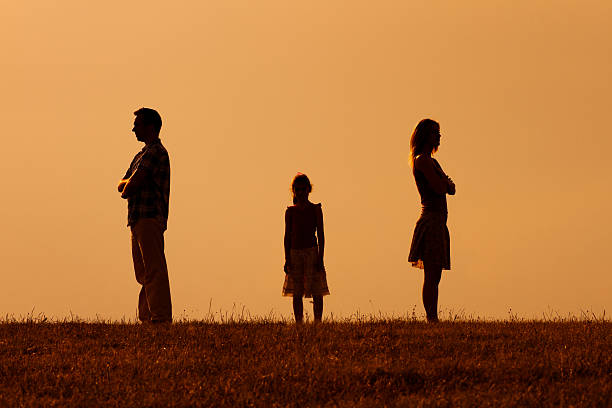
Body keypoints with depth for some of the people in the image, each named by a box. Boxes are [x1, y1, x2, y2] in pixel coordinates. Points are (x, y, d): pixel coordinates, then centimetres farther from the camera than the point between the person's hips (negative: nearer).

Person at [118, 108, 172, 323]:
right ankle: (146, 318, 12)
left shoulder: (156, 152, -9)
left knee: (154, 271, -13)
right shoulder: (141, 155, 23)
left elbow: (132, 185, -17)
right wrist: (129, 183, -3)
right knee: (143, 273, 10)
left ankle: (160, 317, -16)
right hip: (138, 220, 10)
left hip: (150, 218, -10)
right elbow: (122, 185, 18)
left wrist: (126, 188, 4)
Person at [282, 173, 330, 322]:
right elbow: (287, 236, 8)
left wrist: (320, 258, -7)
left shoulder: (315, 210, 2)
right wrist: (287, 259, 1)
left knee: (317, 292, -5)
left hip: (312, 252, -2)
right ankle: (299, 324, 6)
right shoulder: (290, 211, 8)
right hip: (295, 253, 2)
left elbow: (321, 235, 1)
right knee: (296, 294, 2)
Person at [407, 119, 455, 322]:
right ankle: (431, 319, -14)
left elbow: (450, 189, 21)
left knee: (434, 276, 7)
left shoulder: (431, 161, 20)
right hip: (431, 220, -10)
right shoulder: (422, 160, -10)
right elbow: (439, 188, -17)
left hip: (438, 223, 10)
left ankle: (433, 318, 6)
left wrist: (446, 183, 0)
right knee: (431, 275, -12)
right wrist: (446, 181, 3)